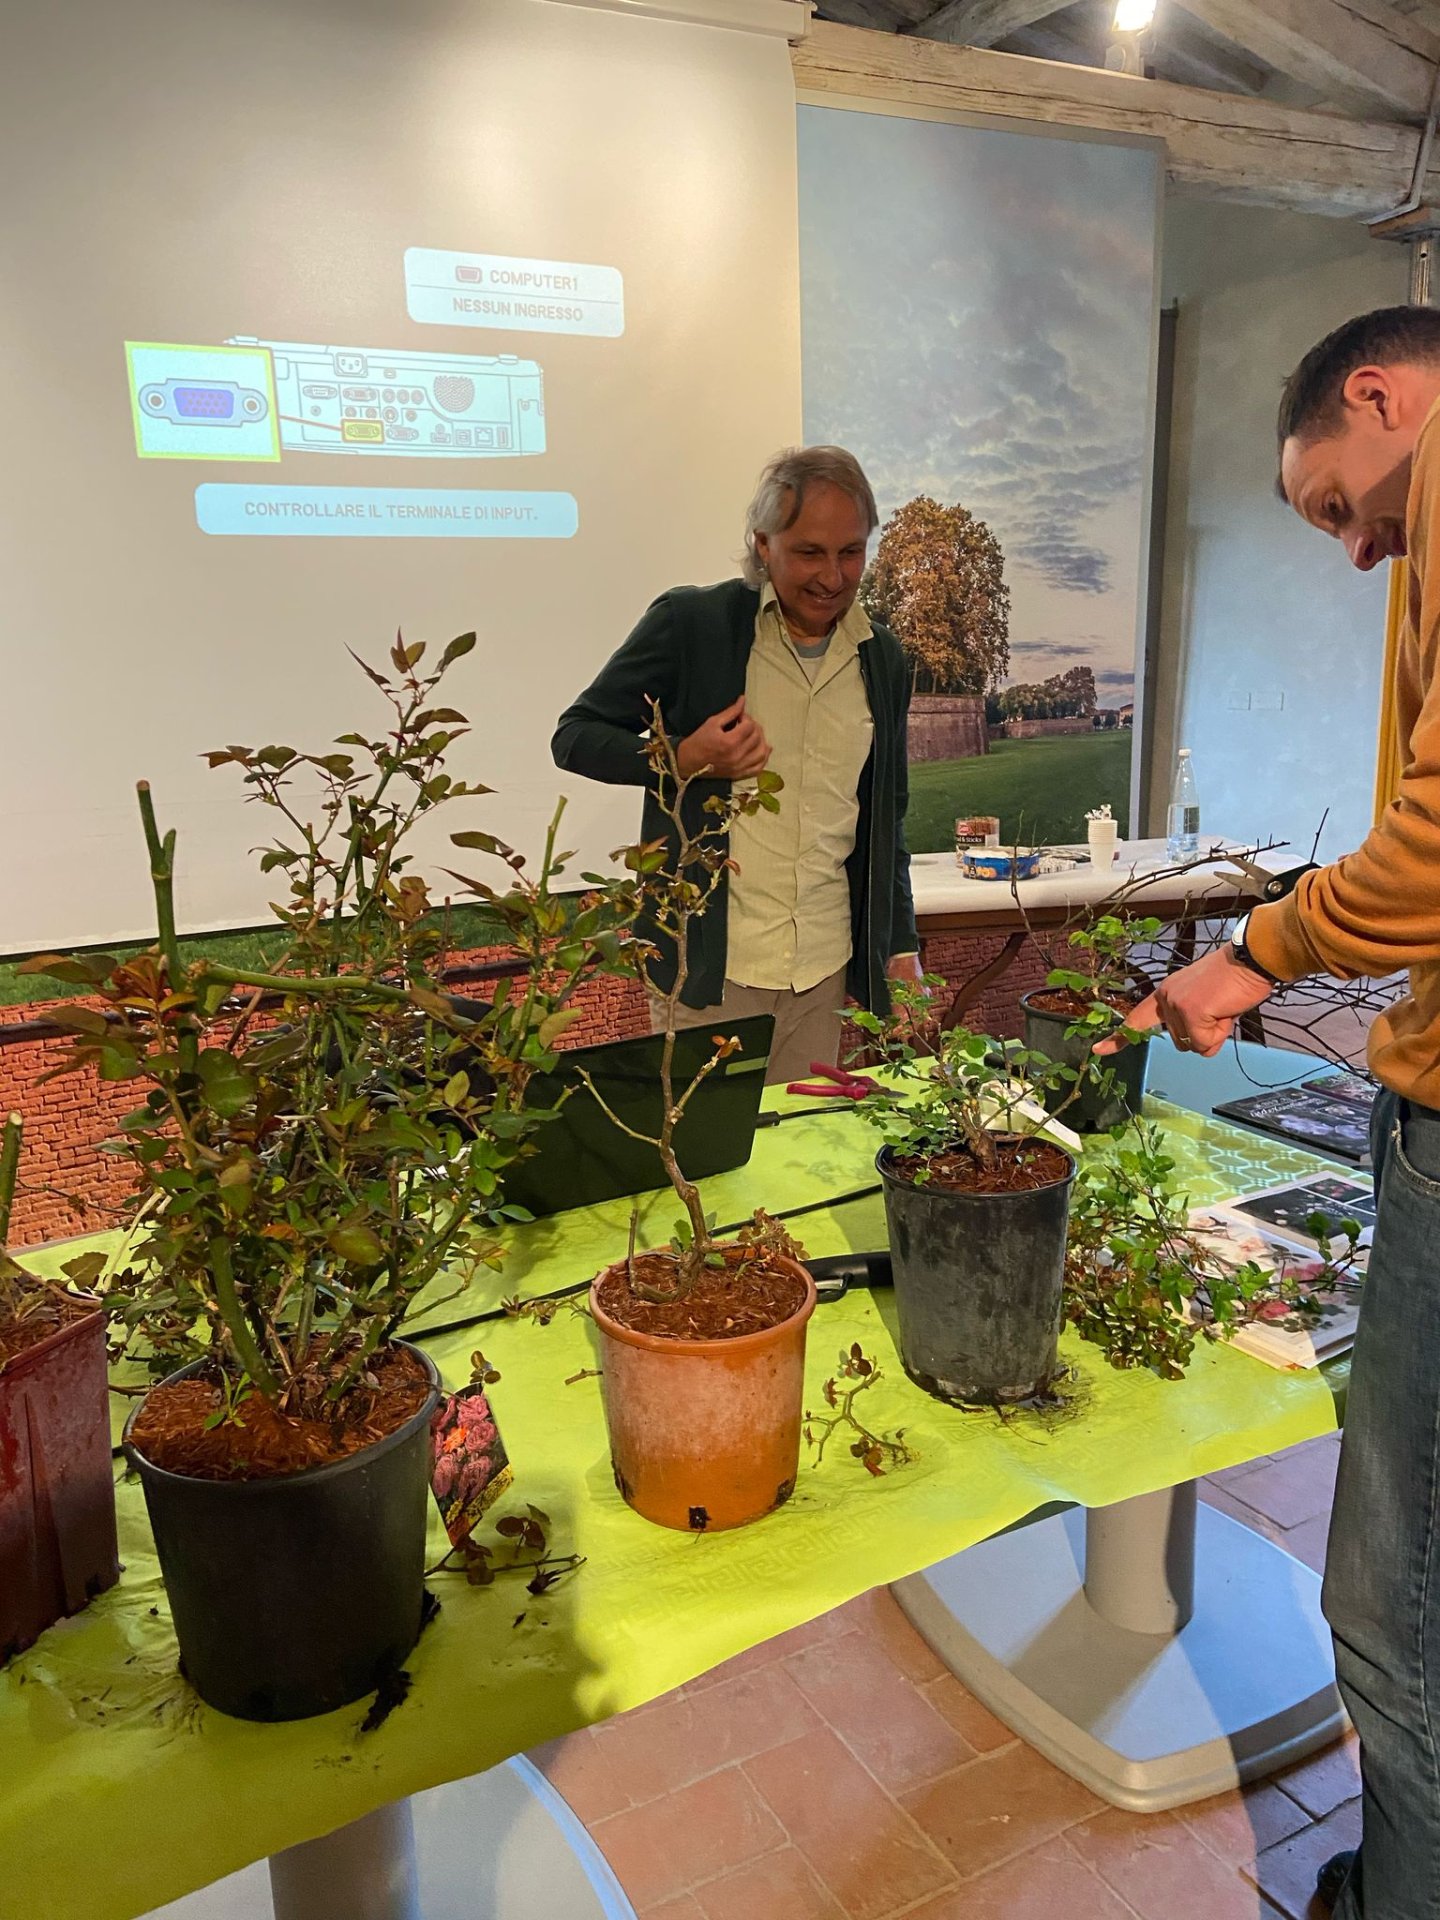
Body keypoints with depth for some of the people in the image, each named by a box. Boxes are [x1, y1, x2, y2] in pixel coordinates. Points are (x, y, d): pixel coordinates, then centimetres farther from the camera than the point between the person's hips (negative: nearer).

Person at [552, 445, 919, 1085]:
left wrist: (900, 946, 13)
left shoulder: (882, 659, 9)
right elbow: (574, 737, 0)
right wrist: (685, 758, -17)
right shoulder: (690, 622, -6)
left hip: (824, 970, 4)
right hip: (709, 966, -3)